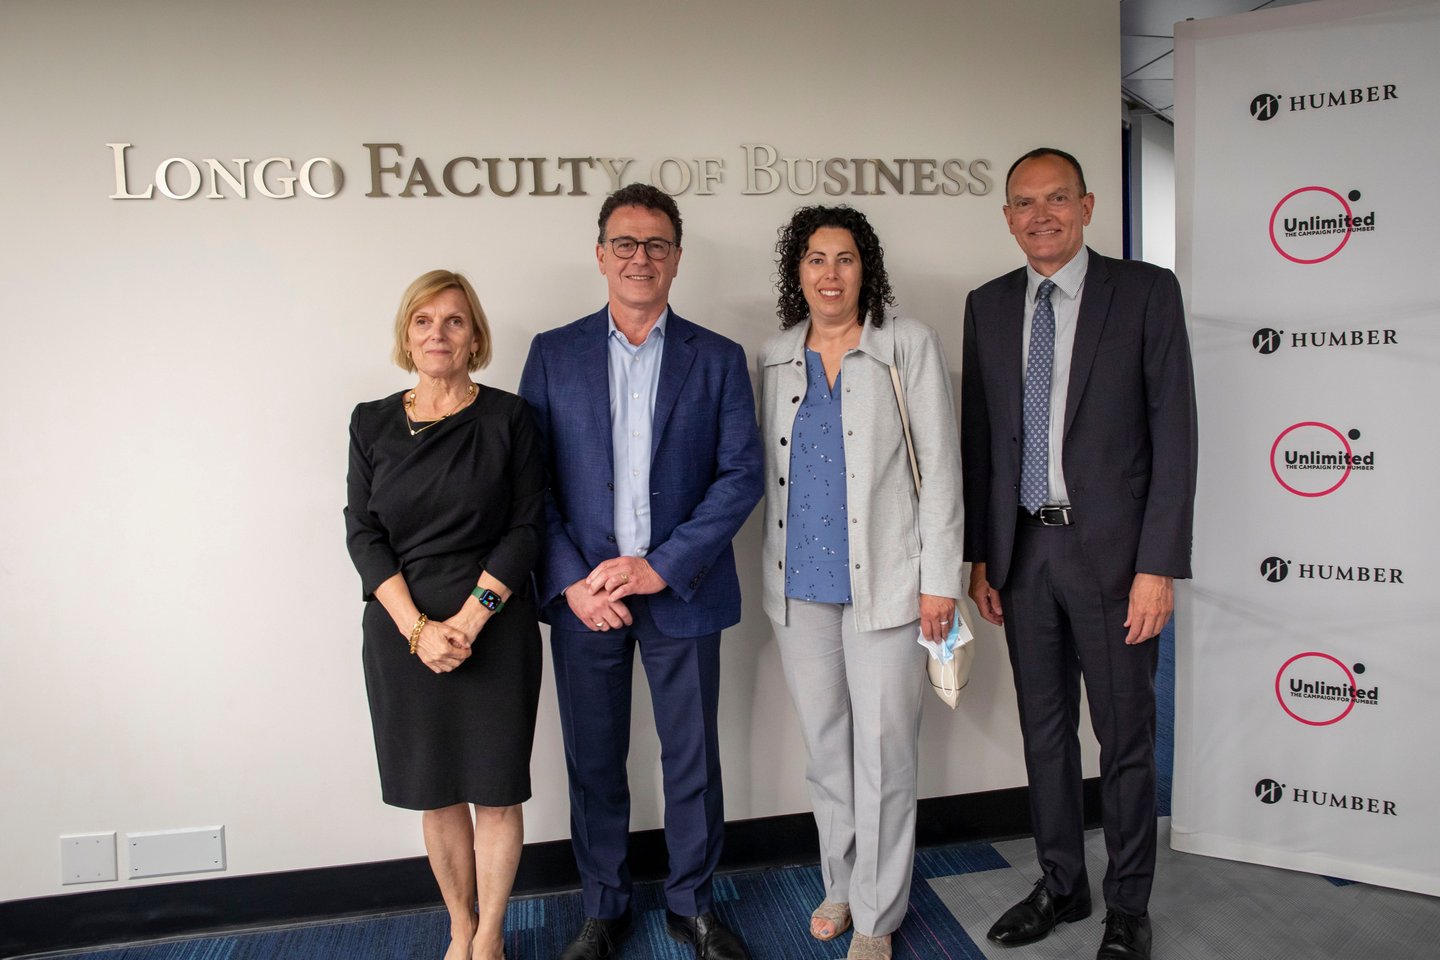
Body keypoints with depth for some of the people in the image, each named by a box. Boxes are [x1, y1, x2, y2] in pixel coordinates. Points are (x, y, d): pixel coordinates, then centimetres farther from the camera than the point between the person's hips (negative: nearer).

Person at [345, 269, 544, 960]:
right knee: (436, 791, 12)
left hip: (494, 633, -2)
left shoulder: (507, 418, -2)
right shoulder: (372, 424, 5)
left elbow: (526, 528, -5)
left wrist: (469, 619, -14)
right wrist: (417, 628, -12)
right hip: (402, 635, 2)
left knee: (495, 790, 6)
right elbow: (363, 534, 0)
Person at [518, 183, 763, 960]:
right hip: (582, 596, 1)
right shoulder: (553, 353, 5)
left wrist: (661, 567, -13)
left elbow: (741, 474, -4)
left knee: (692, 759, 10)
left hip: (681, 595, 0)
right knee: (593, 762, 13)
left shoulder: (718, 359, 3)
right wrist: (571, 581, -11)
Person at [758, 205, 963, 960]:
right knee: (823, 744, 15)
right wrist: (771, 571, 11)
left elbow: (940, 466, -4)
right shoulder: (774, 358, 9)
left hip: (882, 580, -4)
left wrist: (939, 579, -8)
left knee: (883, 750, 2)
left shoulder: (908, 345, -2)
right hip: (798, 584, 4)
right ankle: (840, 885, 35)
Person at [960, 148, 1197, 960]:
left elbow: (1174, 434, -7)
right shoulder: (989, 306, 8)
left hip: (1112, 549, -3)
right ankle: (1062, 885, 33)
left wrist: (1158, 565, -12)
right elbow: (978, 438, 9)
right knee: (1045, 729, 15)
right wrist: (980, 554, 6)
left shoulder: (1146, 291, -4)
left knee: (1126, 736, 8)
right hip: (1023, 551, 4)